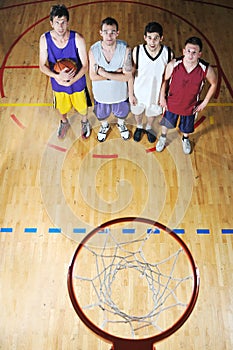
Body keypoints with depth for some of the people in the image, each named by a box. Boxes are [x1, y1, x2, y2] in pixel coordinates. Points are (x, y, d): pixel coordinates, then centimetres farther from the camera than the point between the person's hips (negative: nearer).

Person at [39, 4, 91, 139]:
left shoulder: (78, 39, -25)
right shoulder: (45, 39, -19)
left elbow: (85, 66, -20)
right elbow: (43, 66, -14)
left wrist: (70, 82, -29)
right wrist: (58, 76, -32)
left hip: (77, 83, -1)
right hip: (58, 84, 2)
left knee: (82, 106, 23)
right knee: (62, 107, 27)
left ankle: (85, 122, 57)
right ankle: (64, 122, 61)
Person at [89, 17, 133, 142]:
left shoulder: (125, 49, -25)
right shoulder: (94, 50, -23)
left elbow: (127, 76, -26)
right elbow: (93, 76, -20)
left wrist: (104, 73, -31)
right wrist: (116, 73, -25)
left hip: (119, 92, 0)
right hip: (101, 93, 1)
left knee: (121, 113, 29)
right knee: (102, 114, 28)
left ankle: (121, 124, 64)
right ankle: (104, 126, 63)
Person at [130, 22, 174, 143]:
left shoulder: (168, 53, -22)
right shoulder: (137, 51, -24)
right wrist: (131, 93, -7)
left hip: (156, 92, 1)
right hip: (139, 92, 0)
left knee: (152, 112, 28)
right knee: (138, 111, 27)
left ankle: (149, 128, 61)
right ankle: (139, 127, 61)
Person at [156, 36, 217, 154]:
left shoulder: (206, 69, -25)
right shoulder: (173, 65, -26)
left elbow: (213, 84, -5)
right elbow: (165, 80, -7)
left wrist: (205, 102, -3)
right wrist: (162, 97, -4)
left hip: (190, 106, 1)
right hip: (171, 103, 0)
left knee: (187, 127, 25)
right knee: (166, 122, 25)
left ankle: (185, 139, 61)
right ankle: (163, 137, 59)